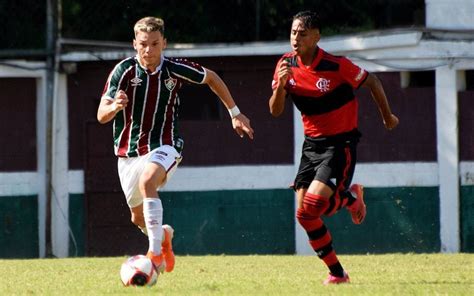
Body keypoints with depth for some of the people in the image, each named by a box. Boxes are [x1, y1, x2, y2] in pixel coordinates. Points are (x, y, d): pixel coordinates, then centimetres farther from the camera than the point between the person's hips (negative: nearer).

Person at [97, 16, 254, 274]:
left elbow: (211, 78, 11)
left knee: (147, 181, -35)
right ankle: (163, 235, 50)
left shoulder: (175, 69, -9)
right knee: (138, 218, 14)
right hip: (128, 152, 2)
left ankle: (156, 252, -34)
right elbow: (101, 116, -16)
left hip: (163, 147, -2)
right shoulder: (124, 70, -12)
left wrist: (235, 113, 13)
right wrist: (114, 107, -40)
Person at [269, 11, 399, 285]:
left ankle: (352, 198, 12)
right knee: (304, 215, -4)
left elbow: (372, 82, -2)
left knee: (314, 204, -21)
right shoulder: (287, 65, -2)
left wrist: (387, 117, 11)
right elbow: (275, 111, -2)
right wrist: (280, 85, -22)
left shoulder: (336, 66, -18)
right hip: (312, 144, 6)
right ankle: (337, 273, 12)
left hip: (341, 144, -6)